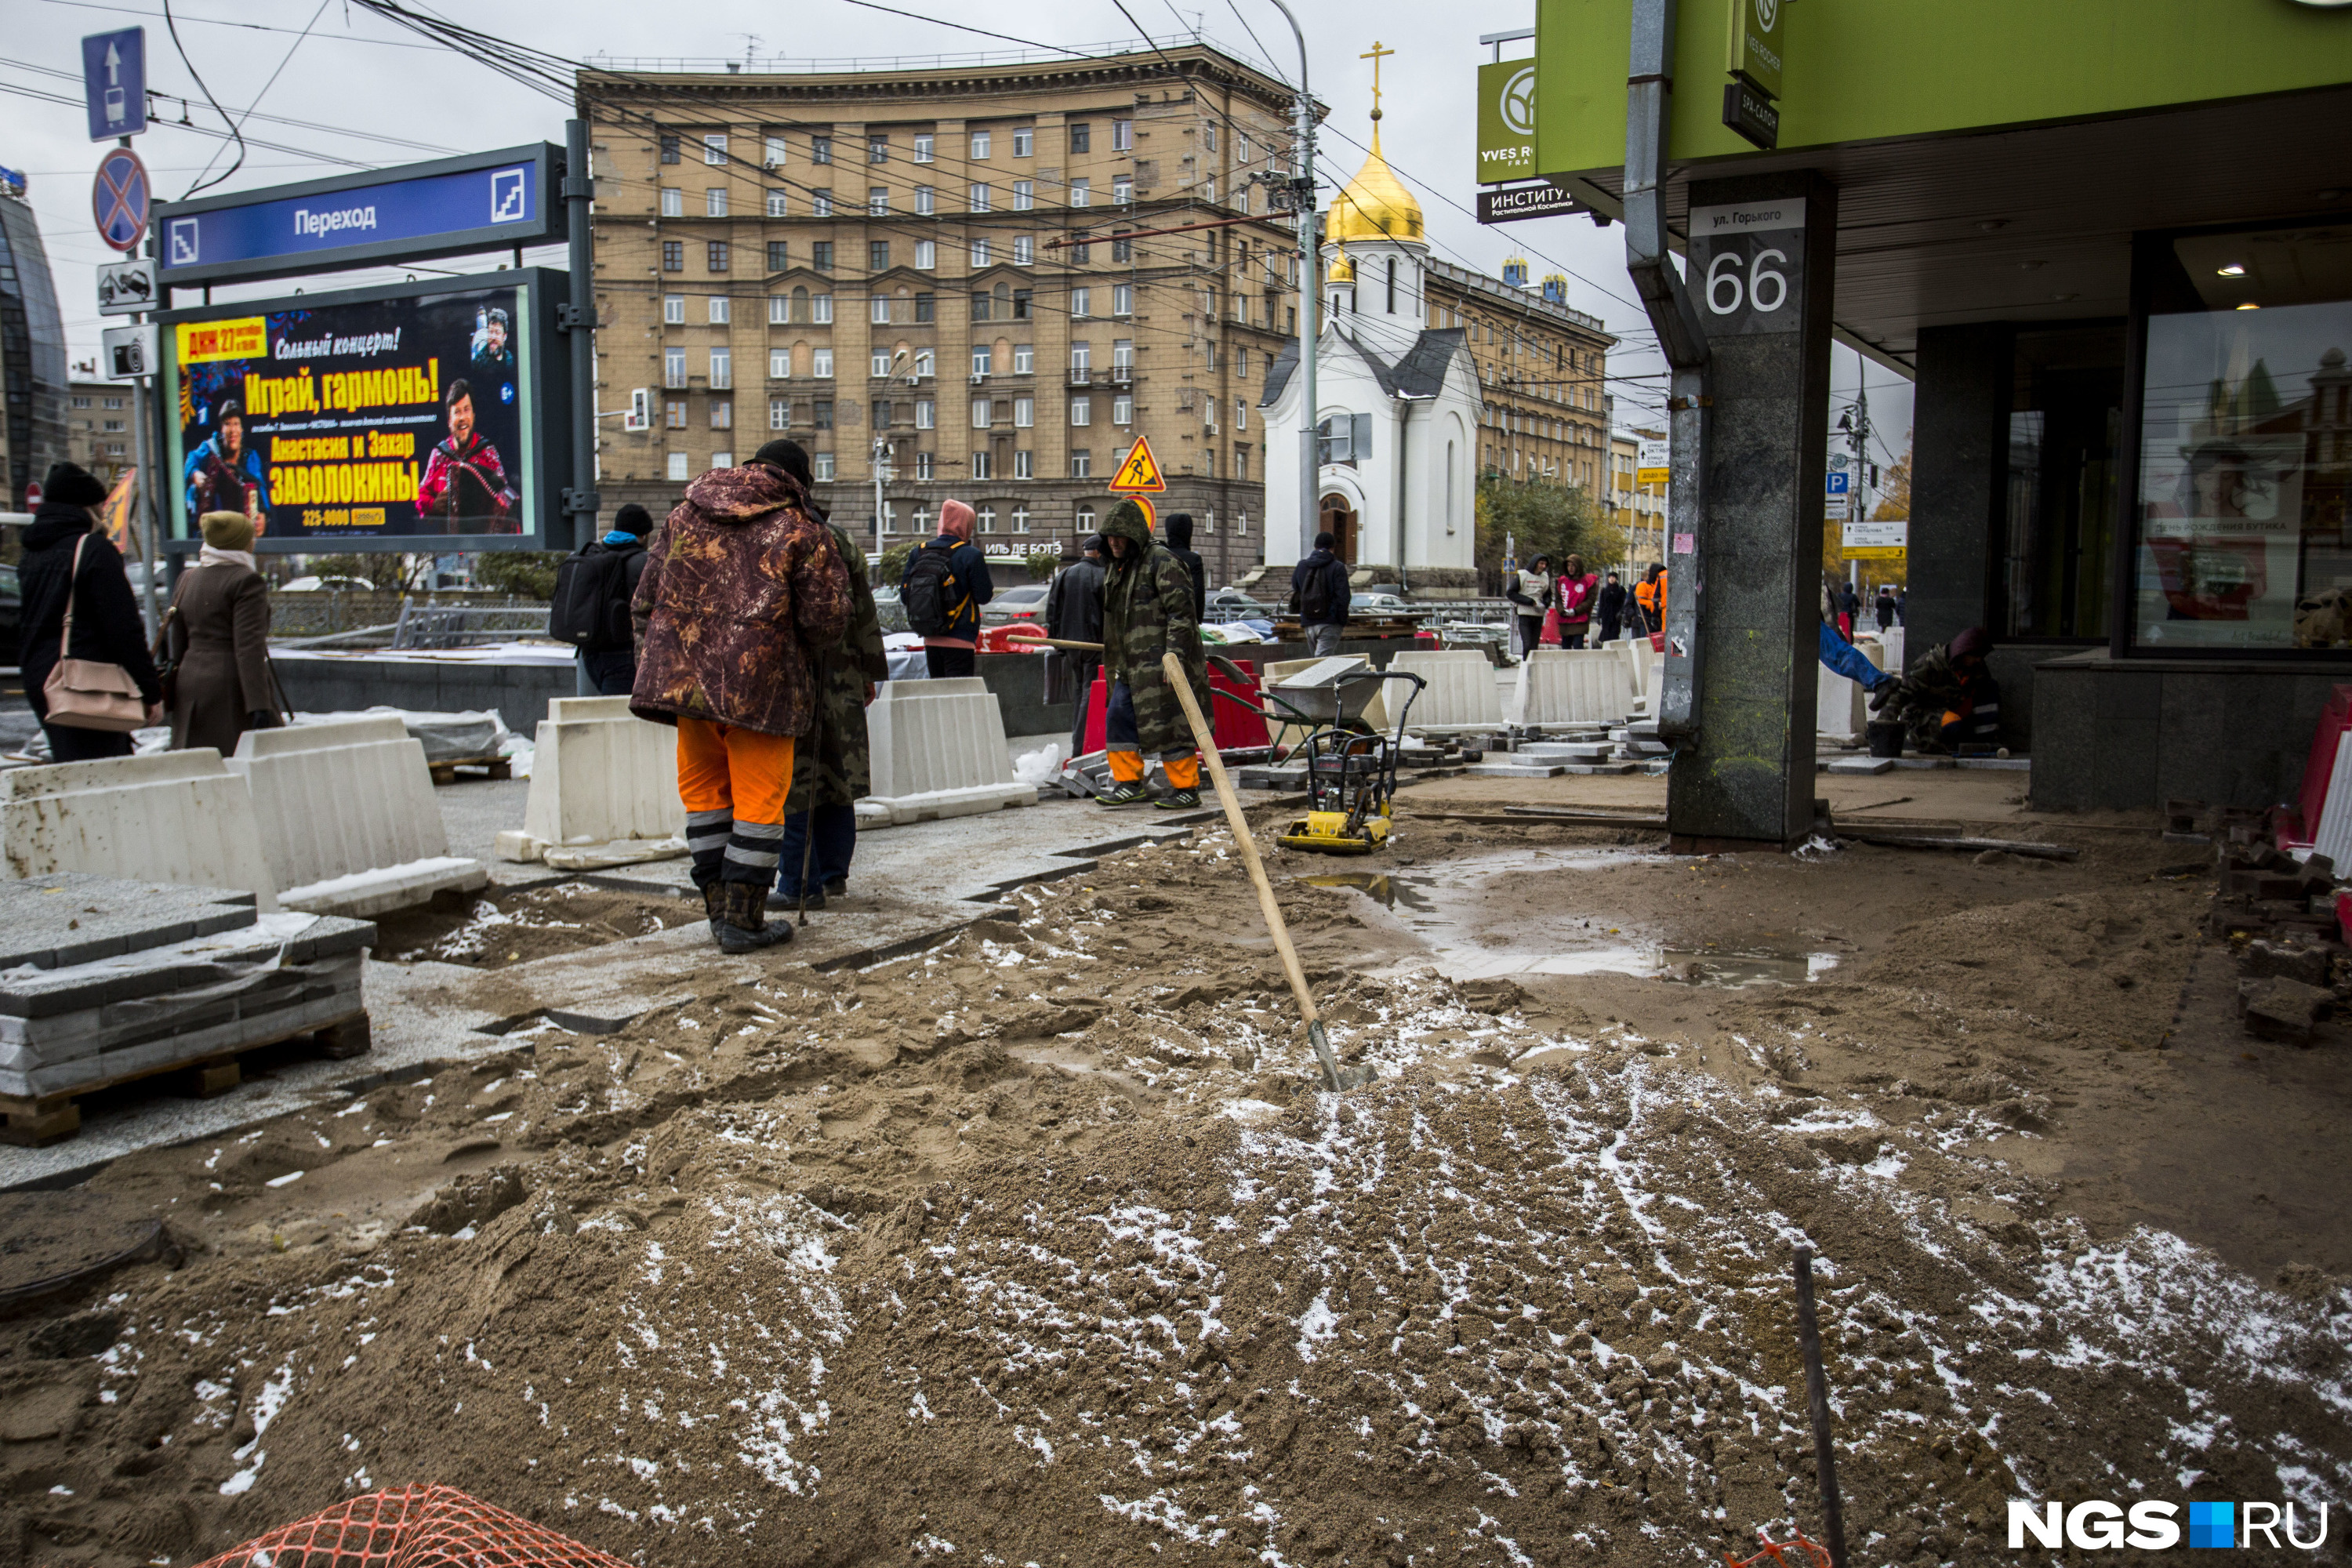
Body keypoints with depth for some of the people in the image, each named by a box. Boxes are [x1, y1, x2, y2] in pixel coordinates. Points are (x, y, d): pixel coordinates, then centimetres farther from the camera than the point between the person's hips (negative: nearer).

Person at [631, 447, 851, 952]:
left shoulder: (683, 517, 14)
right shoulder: (802, 531, 0)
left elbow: (645, 603, 14)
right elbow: (827, 622, -6)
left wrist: (654, 673, 21)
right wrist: (800, 644, 15)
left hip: (685, 677, 5)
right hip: (761, 683, -4)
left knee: (705, 789, 17)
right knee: (759, 800, 4)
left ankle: (719, 908, 21)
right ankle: (742, 920, 6)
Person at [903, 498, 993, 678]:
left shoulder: (918, 553, 4)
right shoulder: (970, 555, -11)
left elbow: (904, 594, 6)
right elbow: (984, 596, -7)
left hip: (930, 640, 6)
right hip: (959, 641, -6)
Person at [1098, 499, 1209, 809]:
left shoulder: (1161, 562, -11)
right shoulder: (1118, 568, 18)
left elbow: (1180, 611, -17)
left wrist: (1174, 655, -23)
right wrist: (1115, 660, 28)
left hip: (1160, 663, -9)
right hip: (1132, 666, 9)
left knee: (1169, 723, -6)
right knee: (1118, 719, 7)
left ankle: (1187, 788, 3)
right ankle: (1129, 783, 15)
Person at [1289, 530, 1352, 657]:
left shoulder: (1301, 567, 10)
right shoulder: (1338, 568, -5)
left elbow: (1296, 596, 15)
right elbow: (1342, 598, -8)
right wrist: (1343, 622, -2)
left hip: (1308, 624, 5)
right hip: (1330, 623, -5)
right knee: (1323, 660, -11)